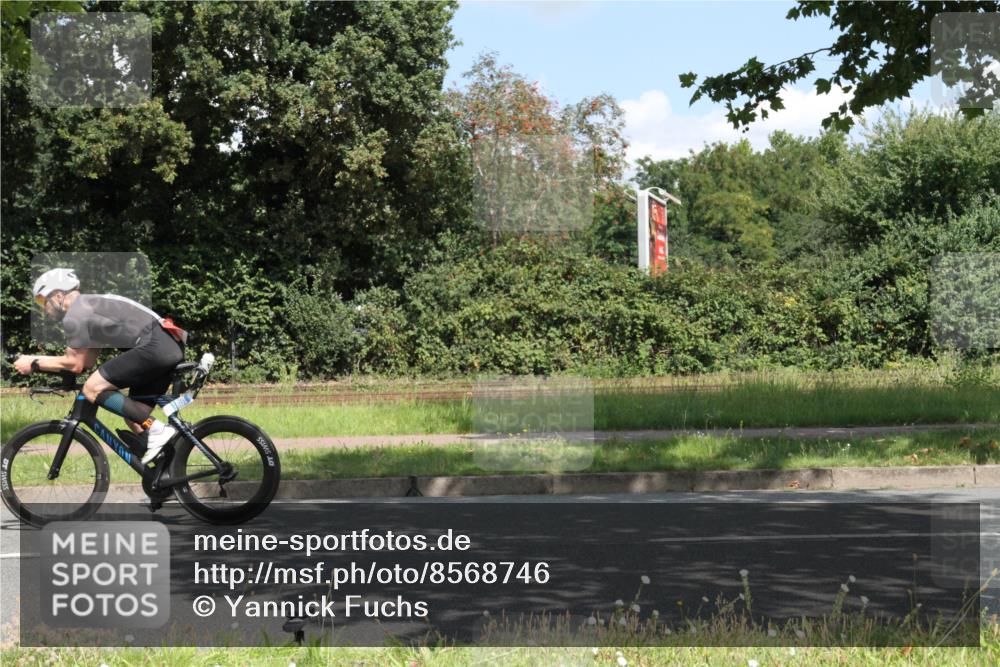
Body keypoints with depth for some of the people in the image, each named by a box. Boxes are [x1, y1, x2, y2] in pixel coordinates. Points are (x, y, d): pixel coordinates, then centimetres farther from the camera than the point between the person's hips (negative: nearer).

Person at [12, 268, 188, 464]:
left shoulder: (74, 315, -4)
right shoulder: (89, 306, 26)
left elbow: (75, 364, -3)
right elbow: (87, 362, 25)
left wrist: (33, 363, 8)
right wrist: (38, 360, 23)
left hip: (153, 345, -10)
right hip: (171, 346, 10)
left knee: (92, 389, -9)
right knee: (133, 415, 14)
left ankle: (157, 431, -13)